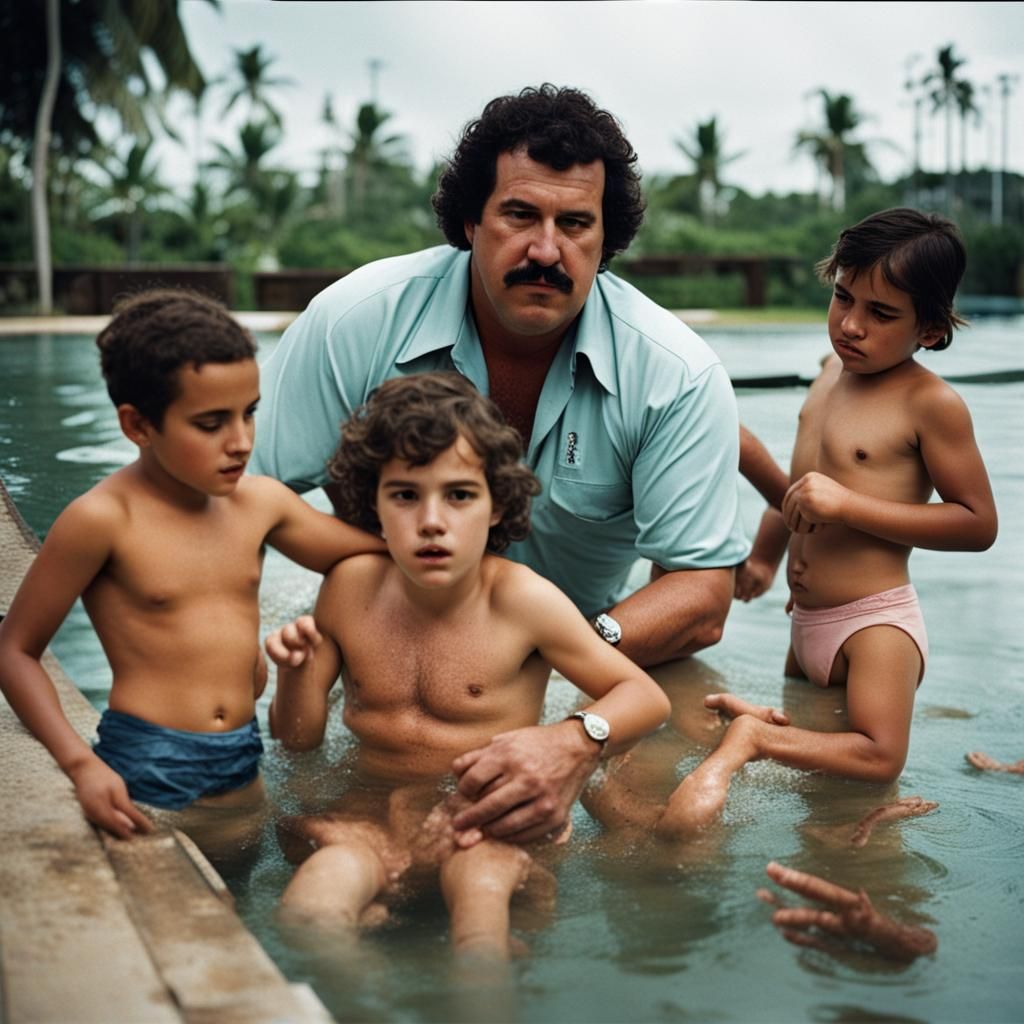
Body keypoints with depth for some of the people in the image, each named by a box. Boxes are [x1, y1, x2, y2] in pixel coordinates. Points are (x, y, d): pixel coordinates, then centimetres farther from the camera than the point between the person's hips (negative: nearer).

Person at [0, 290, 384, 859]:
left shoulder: (260, 502, 1)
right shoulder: (103, 519, -14)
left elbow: (378, 553, 15)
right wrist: (83, 765, -18)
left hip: (243, 771, 6)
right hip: (145, 784, -5)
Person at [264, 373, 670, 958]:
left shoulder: (522, 600, -8)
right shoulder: (351, 588, 2)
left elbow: (649, 699, -2)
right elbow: (300, 737, 12)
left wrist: (569, 739, -20)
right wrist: (297, 671, -10)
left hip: (494, 819, -2)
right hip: (374, 814, 3)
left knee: (482, 885, -37)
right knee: (316, 896, -32)